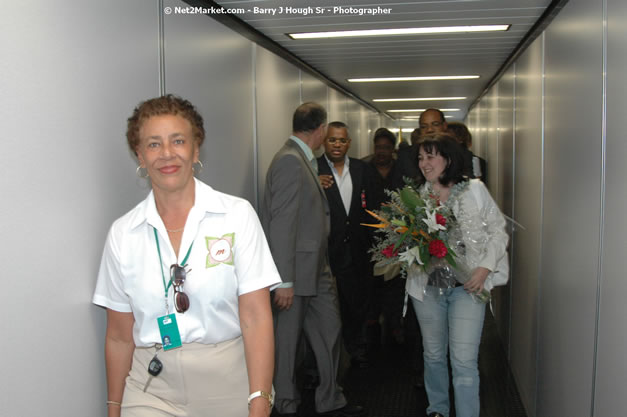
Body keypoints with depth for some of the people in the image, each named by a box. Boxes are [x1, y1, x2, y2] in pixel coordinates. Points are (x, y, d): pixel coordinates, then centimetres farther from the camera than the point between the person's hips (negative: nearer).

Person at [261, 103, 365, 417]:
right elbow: (281, 224, -23)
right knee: (287, 340, 6)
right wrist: (284, 282, -23)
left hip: (315, 269, 10)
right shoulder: (290, 161, -18)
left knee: (329, 331, 16)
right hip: (294, 272, -10)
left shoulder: (303, 159, 12)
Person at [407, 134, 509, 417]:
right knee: (433, 354, 15)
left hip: (467, 286, -3)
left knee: (464, 361, -8)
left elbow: (497, 230, 2)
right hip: (427, 285, 3)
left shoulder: (474, 190, -1)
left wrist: (485, 267, -10)